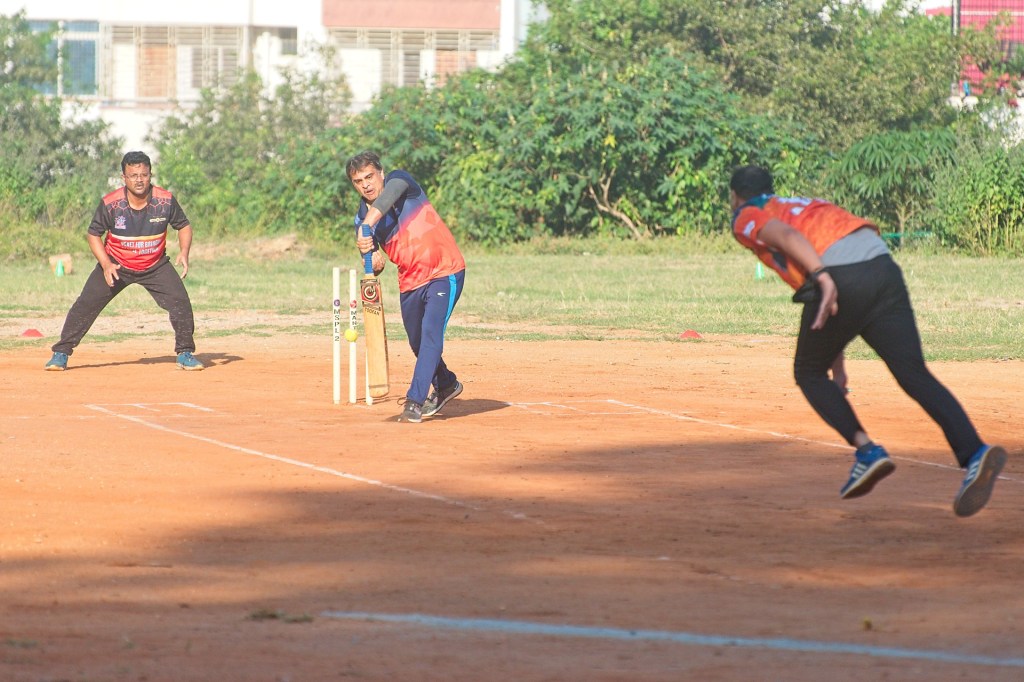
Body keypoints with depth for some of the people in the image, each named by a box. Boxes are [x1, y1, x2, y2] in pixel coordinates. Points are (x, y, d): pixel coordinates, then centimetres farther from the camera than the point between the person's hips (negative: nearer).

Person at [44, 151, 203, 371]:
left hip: (156, 266, 1)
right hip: (116, 265, -1)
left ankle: (185, 353, 5)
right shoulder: (110, 204, -21)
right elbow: (94, 234, -8)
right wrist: (106, 265, -21)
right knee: (86, 304, -7)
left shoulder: (165, 200, -18)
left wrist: (183, 253, -20)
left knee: (180, 302, -13)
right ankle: (61, 353, 5)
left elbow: (183, 226, -2)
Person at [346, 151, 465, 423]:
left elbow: (389, 196, -35)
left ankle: (415, 402, -24)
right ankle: (445, 385, 44)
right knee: (418, 343, 18)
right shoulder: (362, 218, 2)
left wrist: (368, 224, -51)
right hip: (410, 283, 7)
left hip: (444, 272, -6)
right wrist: (373, 260, -29)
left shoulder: (399, 180, -10)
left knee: (431, 334, -20)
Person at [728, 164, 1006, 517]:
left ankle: (866, 449, -1)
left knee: (809, 373, 18)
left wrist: (822, 277, -23)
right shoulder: (800, 204, 39)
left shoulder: (747, 218, 18)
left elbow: (786, 236, -6)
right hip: (886, 270, 6)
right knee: (914, 373, -5)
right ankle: (974, 454, -26)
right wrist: (837, 364, 38)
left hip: (840, 279, -6)